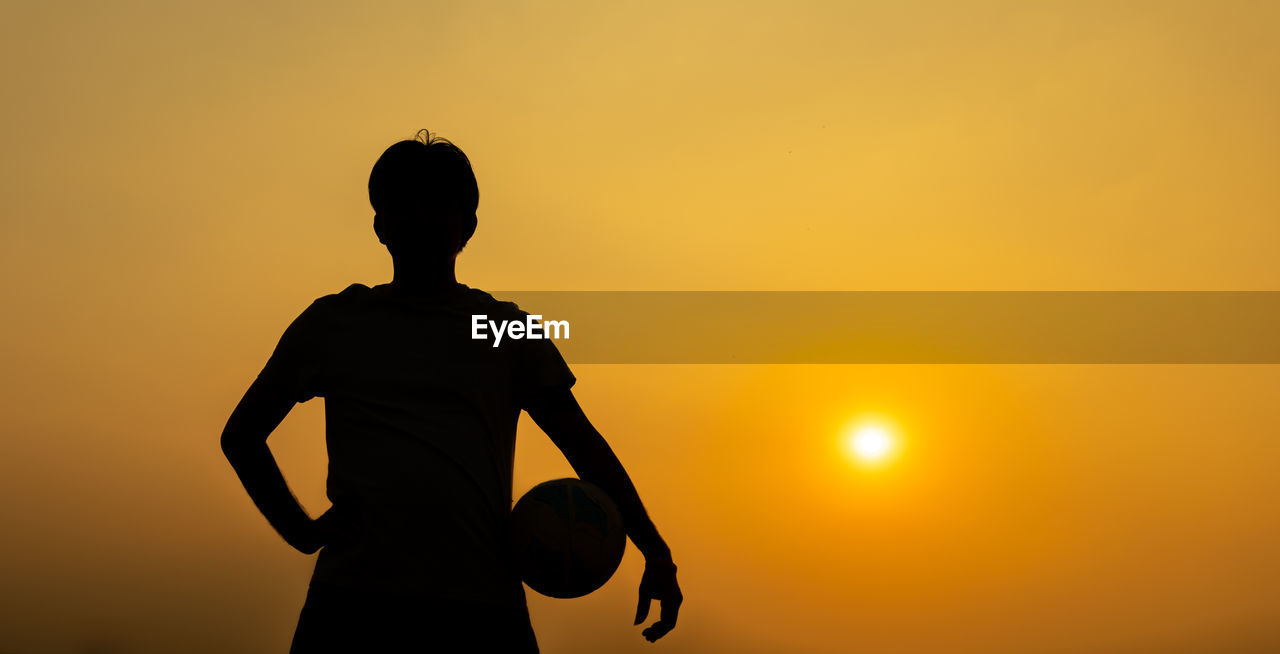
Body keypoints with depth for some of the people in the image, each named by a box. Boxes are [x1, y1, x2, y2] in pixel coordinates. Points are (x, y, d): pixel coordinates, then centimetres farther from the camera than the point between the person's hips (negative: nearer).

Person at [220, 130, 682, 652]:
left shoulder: (508, 331, 12)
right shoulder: (331, 322, 13)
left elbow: (584, 445, 10)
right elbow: (240, 436, 22)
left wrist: (655, 552, -1)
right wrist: (301, 532, 9)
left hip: (483, 607, 0)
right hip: (351, 600, 0)